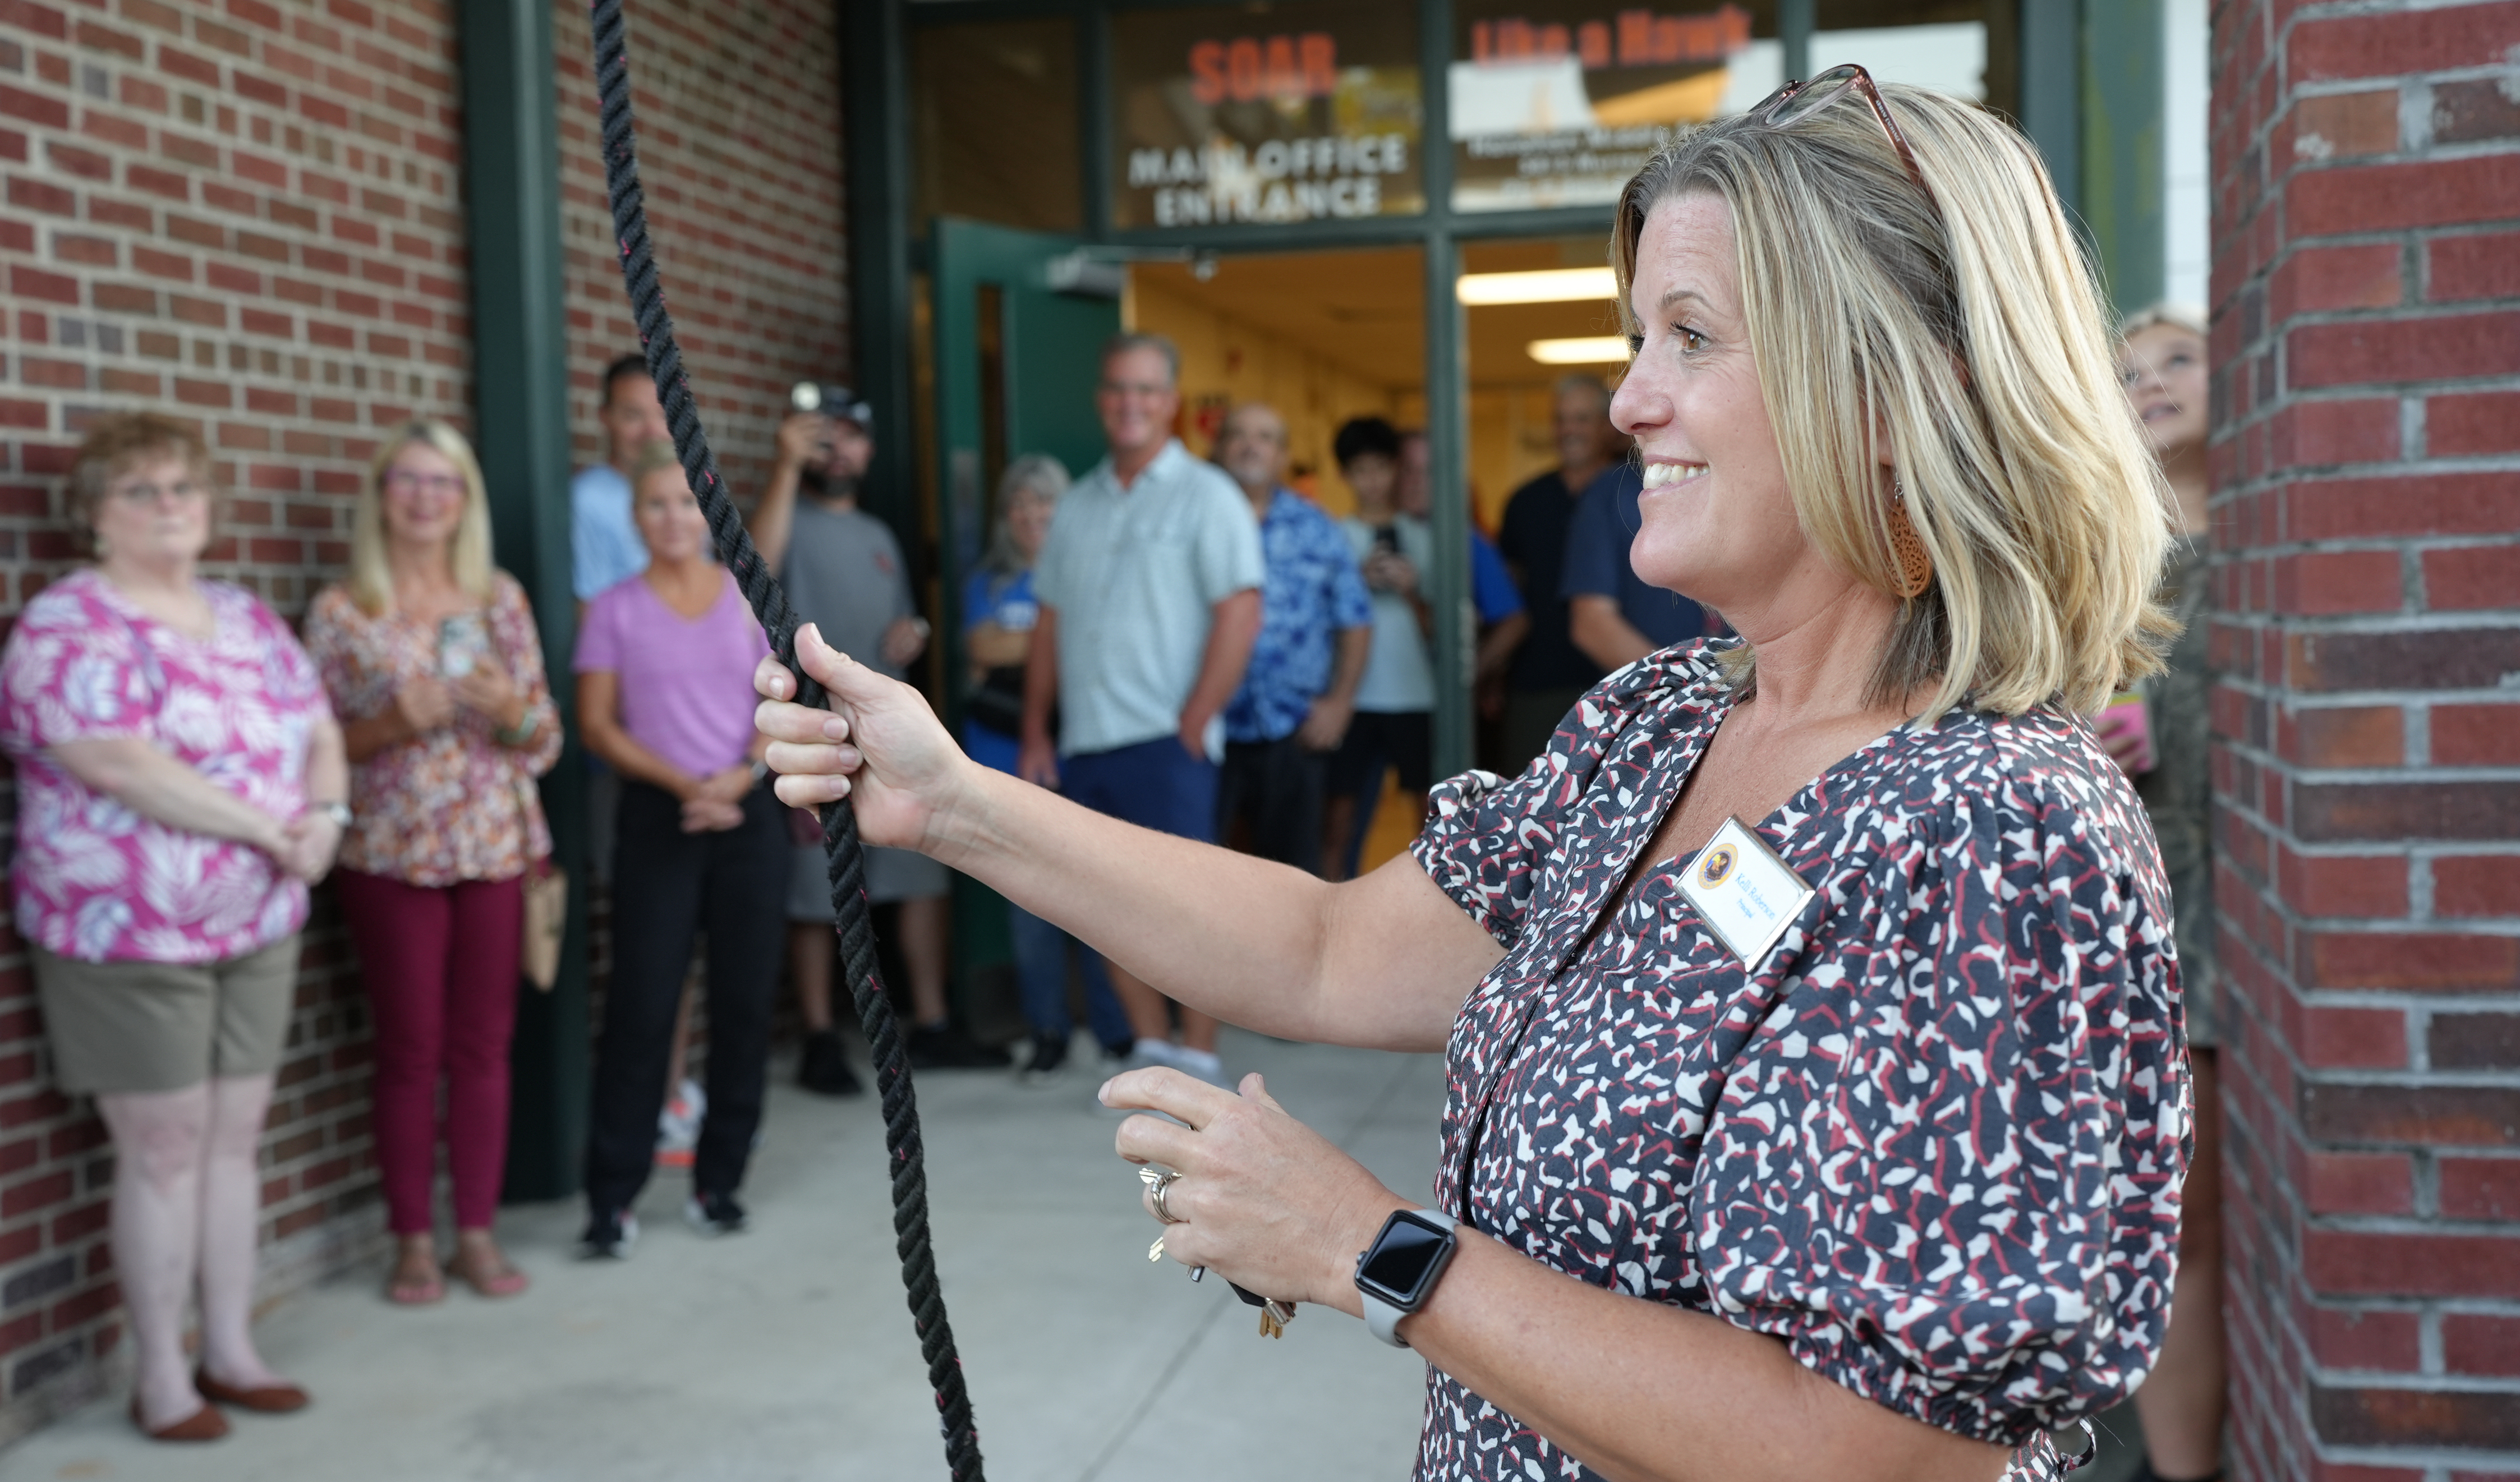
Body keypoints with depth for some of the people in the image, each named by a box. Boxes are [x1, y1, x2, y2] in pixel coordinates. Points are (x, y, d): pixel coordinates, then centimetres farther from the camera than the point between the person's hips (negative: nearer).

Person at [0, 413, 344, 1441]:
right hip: (129, 935, -6)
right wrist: (271, 829, -18)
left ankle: (231, 1351, 23)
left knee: (235, 1137, 11)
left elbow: (319, 729, 12)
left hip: (259, 926, 6)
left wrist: (326, 814, -9)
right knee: (164, 1149, 0)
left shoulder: (245, 617, 12)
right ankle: (161, 1380, 13)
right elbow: (125, 766, -22)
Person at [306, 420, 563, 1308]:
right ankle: (413, 1241, 17)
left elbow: (545, 740, 6)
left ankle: (477, 1233, 18)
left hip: (496, 848, 2)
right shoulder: (339, 612, -1)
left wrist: (510, 710, -15)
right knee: (410, 1051, 4)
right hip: (391, 857, -2)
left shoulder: (501, 599, 5)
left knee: (484, 1045, 7)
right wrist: (387, 724, -17)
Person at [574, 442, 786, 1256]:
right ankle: (613, 1196, 2)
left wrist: (740, 776, -12)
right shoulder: (615, 611, 3)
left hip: (748, 812, 2)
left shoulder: (749, 598, 7)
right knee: (642, 1006, -4)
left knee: (745, 1002, 4)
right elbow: (598, 725, -1)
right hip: (658, 817, -2)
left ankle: (719, 1181, 16)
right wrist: (683, 784, -13)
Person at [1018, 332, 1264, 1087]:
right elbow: (1049, 623, 17)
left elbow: (1239, 616, -9)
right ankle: (1152, 1047, 22)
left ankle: (1199, 1059, 4)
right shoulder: (1078, 504, 15)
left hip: (1164, 741, -6)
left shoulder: (1205, 495, -2)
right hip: (1082, 743, 6)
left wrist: (1192, 726, -13)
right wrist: (1035, 733, 11)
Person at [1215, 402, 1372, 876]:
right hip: (1204, 733, -3)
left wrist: (1339, 702, 2)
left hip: (1294, 736, 3)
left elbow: (1355, 621, 12)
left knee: (1293, 871, 11)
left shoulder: (1315, 529, 10)